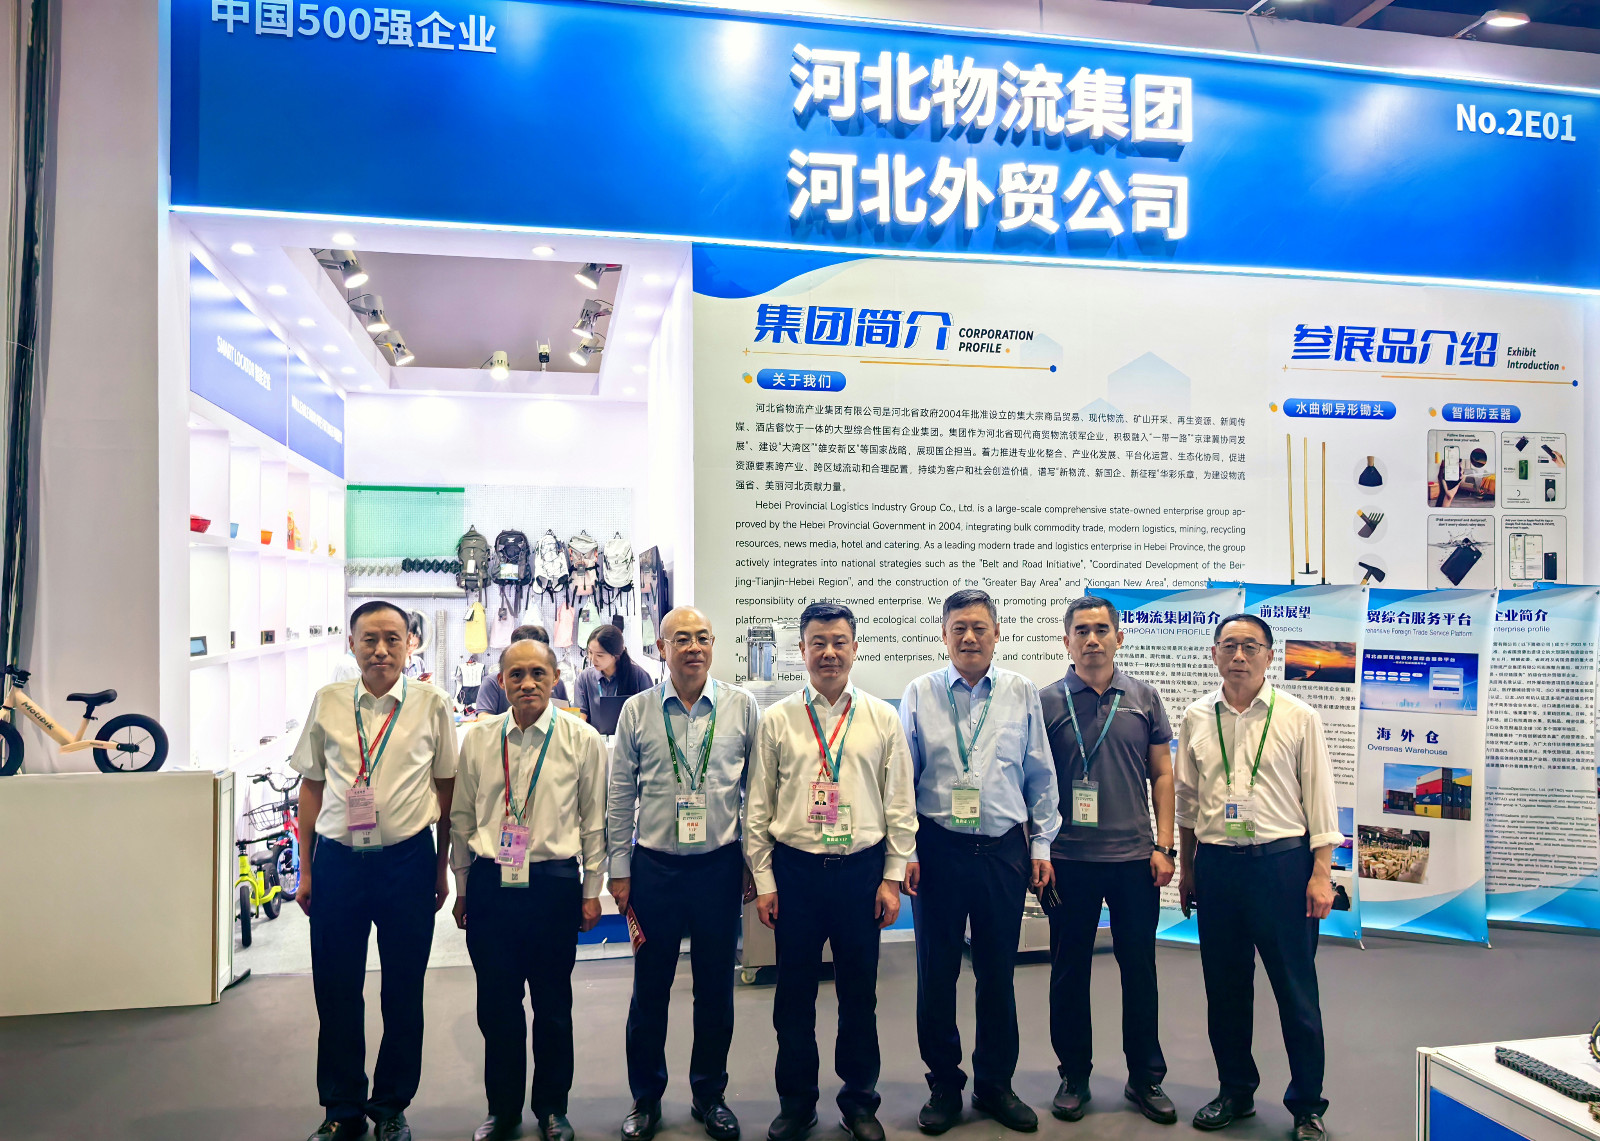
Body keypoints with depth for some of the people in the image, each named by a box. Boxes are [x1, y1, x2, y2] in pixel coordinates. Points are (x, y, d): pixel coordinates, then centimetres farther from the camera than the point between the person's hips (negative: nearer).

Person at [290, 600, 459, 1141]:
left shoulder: (431, 704, -1)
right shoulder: (327, 702, 3)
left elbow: (447, 787, 5)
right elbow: (311, 786, 8)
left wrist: (442, 867, 5)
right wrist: (306, 869, 7)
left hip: (408, 859, -1)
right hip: (337, 858, 1)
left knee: (403, 990, 10)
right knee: (335, 989, 10)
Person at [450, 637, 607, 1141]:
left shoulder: (582, 740, -2)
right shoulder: (478, 738, 4)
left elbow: (594, 820, 2)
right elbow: (462, 817, 11)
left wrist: (592, 890, 3)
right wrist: (462, 887, 12)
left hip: (554, 882, -1)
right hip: (490, 884, 2)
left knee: (553, 1006, 10)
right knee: (496, 1005, 10)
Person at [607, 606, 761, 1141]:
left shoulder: (742, 706, 0)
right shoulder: (637, 710, 0)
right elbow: (620, 796, 4)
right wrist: (619, 870, 4)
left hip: (721, 865, 0)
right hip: (654, 866, 0)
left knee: (716, 987, 12)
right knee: (650, 989, 11)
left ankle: (709, 1095, 32)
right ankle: (645, 1098, 30)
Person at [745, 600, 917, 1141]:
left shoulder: (883, 719, 3)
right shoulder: (777, 720, 1)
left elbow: (900, 806, 4)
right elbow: (758, 808, 3)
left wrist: (892, 878, 0)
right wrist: (763, 881, 0)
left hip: (862, 869, 0)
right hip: (795, 870, 0)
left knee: (859, 992, 11)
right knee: (794, 993, 10)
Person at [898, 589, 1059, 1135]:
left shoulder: (1022, 694, 4)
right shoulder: (920, 693, 1)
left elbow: (1040, 777, 9)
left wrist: (1041, 846, 7)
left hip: (1004, 850, 1)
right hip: (938, 849, -1)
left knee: (998, 973, 11)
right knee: (935, 972, 7)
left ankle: (995, 1085, 29)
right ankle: (944, 1086, 25)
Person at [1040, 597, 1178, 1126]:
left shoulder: (1144, 698, 5)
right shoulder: (1048, 701, 0)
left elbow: (1161, 774, 7)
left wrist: (1164, 845, 1)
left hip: (1135, 857, 1)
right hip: (1069, 859, -1)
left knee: (1140, 969, 9)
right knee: (1068, 972, 9)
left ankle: (1145, 1078, 25)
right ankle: (1074, 1076, 24)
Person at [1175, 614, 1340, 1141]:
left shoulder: (1298, 717, -1)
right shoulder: (1196, 718, 6)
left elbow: (1320, 799, -1)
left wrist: (1321, 873, -6)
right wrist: (1186, 870, 13)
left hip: (1282, 861, -3)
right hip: (1216, 862, 3)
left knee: (1296, 989, 3)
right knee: (1225, 988, 12)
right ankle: (1235, 1092, 29)